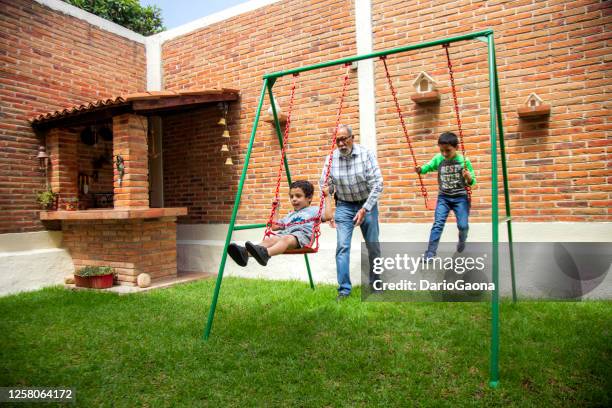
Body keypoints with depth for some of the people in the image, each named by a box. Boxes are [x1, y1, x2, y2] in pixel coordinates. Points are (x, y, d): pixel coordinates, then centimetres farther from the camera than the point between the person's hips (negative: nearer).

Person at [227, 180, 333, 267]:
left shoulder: (314, 210, 23)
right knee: (270, 239, -28)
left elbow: (328, 216, 5)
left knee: (287, 239, -39)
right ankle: (245, 252, -57)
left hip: (302, 235, -5)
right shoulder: (290, 215, 39)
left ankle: (265, 254, -70)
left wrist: (327, 196, 10)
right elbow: (274, 226, 39)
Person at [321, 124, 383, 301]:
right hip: (344, 206, 1)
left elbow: (377, 183, -17)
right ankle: (344, 289, 0)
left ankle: (375, 282, 28)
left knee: (373, 245, 8)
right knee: (342, 246, -8)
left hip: (367, 204, -1)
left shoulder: (366, 154, -15)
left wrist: (365, 209, -22)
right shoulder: (331, 158, -8)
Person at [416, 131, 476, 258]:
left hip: (460, 197, -1)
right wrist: (419, 169, -16)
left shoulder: (464, 160, -11)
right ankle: (430, 254, -8)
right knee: (438, 224, -8)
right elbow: (427, 167, 7)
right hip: (443, 197, 1)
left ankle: (462, 241, 30)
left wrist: (469, 177, -29)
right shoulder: (438, 159, -6)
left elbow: (472, 182, -6)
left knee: (463, 225, -6)